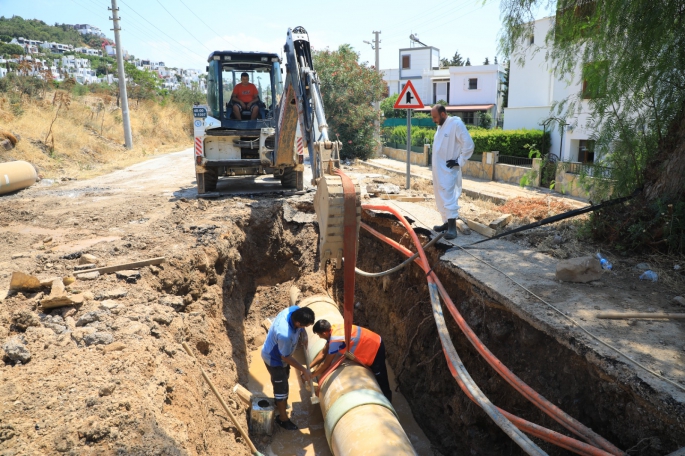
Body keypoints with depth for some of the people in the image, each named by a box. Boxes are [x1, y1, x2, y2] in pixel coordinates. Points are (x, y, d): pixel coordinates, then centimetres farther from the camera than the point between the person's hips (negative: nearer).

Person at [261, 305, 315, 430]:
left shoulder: (295, 310, -25)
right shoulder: (285, 334, -45)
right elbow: (286, 357, -27)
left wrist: (304, 335, -14)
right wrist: (304, 370, -20)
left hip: (281, 353, 8)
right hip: (274, 359, -8)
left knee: (281, 380, 31)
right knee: (282, 388, 11)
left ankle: (279, 401, 58)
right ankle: (283, 418, 34)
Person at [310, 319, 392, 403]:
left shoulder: (335, 340, -30)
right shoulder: (333, 329, -4)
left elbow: (326, 364, -19)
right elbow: (323, 352, 7)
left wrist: (311, 375, -6)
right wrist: (309, 366, 5)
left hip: (375, 349, -9)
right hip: (372, 343, 9)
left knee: (380, 380, 6)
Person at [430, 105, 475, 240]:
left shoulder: (456, 124, -13)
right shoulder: (440, 126, 13)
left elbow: (469, 144, -16)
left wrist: (460, 161, -15)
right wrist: (435, 165, 16)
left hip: (448, 170, -9)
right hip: (438, 169, 9)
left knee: (448, 197, -11)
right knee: (440, 198, 13)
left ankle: (452, 227, -9)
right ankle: (447, 222, 22)